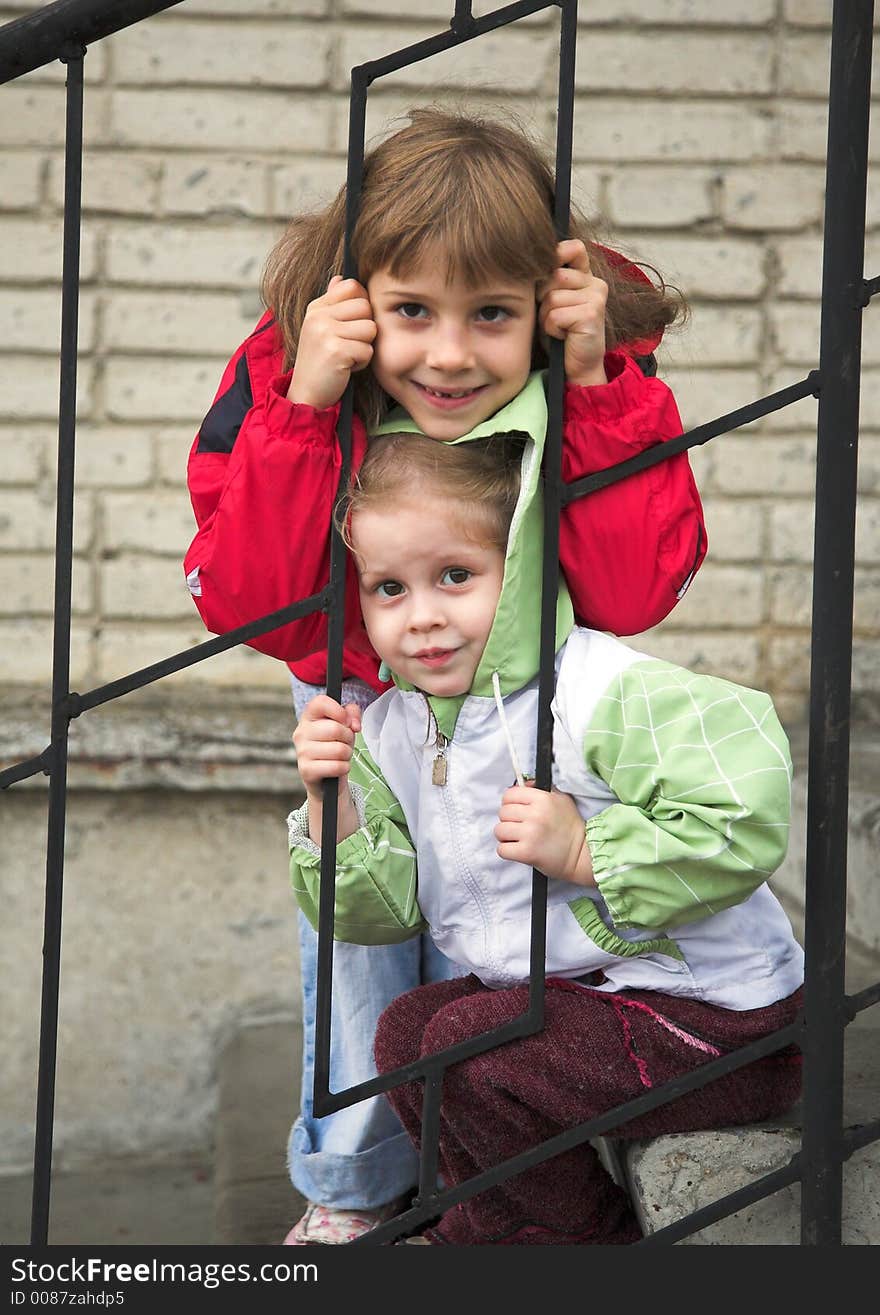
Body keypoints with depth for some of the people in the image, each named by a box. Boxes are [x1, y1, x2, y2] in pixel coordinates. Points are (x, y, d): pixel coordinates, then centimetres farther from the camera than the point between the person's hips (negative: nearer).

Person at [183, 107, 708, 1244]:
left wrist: (595, 386, -39)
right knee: (353, 928, 15)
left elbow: (630, 597, -32)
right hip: (352, 702, 1)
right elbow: (242, 605, -31)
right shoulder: (286, 372, -27)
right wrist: (306, 408, -42)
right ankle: (351, 1184, 40)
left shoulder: (608, 380, -25)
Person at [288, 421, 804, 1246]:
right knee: (408, 1030, 5)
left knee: (466, 1046, -18)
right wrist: (332, 804, -12)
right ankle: (510, 1221, 24)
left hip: (713, 1018, -8)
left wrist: (582, 851, -28)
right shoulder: (391, 730, 3)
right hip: (561, 992, 9)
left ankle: (585, 1234, 6)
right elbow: (378, 912, 5)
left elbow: (744, 825, -31)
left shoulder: (608, 696, -24)